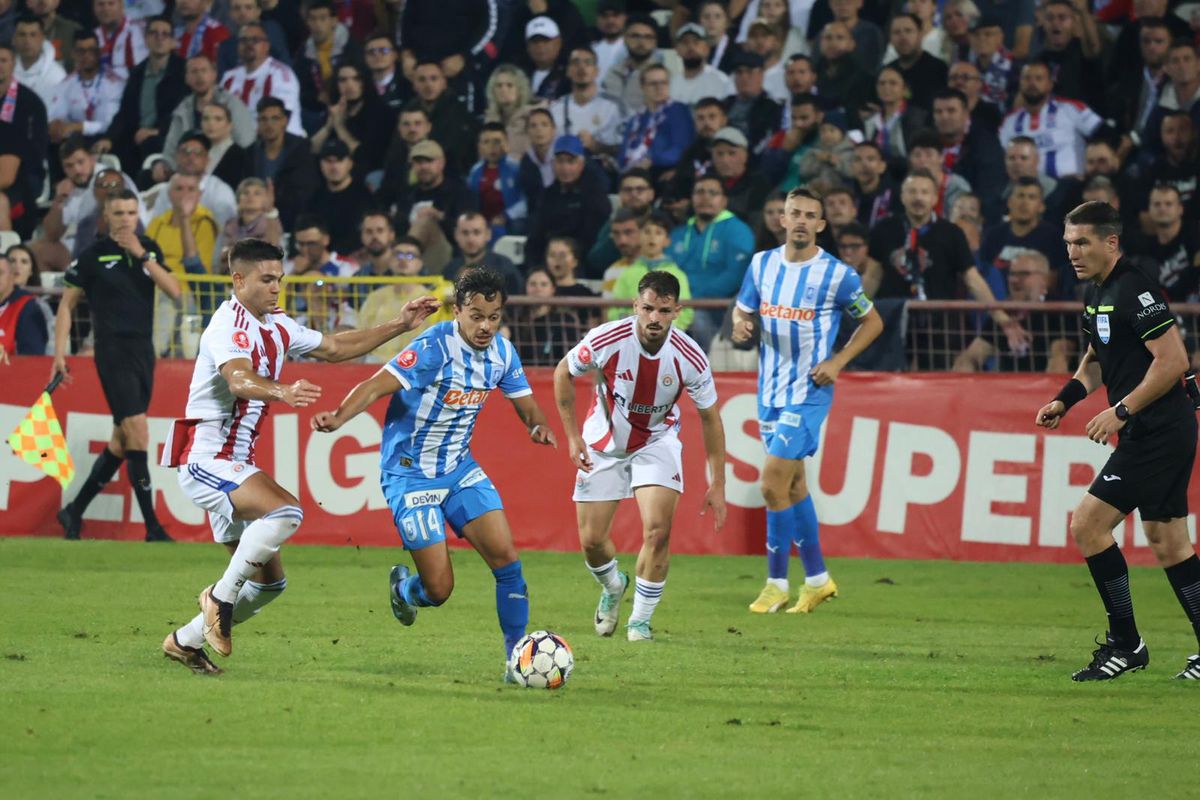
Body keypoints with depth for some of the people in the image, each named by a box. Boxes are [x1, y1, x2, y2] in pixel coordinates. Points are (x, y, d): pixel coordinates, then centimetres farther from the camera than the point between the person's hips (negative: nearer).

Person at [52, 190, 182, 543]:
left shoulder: (149, 249, 9)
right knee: (137, 432, -13)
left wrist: (142, 256, -10)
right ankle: (153, 529, -13)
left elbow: (174, 291, -3)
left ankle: (75, 511, 24)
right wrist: (59, 353, -4)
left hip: (143, 351, 6)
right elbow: (67, 304, 3)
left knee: (122, 441, 10)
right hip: (113, 352, -6)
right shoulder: (93, 255, -4)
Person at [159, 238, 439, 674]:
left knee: (270, 581, 9)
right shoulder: (231, 324, -15)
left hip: (235, 465, 9)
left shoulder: (276, 326, 12)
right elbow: (239, 379, -34)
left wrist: (399, 325, 20)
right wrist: (281, 391, -54)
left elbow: (334, 347, 25)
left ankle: (186, 640, 22)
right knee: (286, 510, -31)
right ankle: (221, 596, -17)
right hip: (206, 459, -9)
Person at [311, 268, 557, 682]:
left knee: (506, 558, -8)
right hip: (410, 474, -6)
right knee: (439, 590, -7)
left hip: (460, 469, 6)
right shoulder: (434, 348, -22)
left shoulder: (501, 352, -1)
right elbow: (378, 385, -30)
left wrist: (539, 426, -15)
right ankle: (403, 587, 30)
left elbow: (526, 403, 9)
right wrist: (338, 417, -48)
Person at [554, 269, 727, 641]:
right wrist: (572, 436, -8)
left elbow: (709, 416, -8)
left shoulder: (689, 357, -24)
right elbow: (563, 373, -6)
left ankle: (641, 620, 1)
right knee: (591, 540, 1)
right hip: (604, 443, 1)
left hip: (657, 441, -1)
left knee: (657, 530, -18)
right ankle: (613, 586, 37)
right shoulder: (606, 340, -26)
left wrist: (717, 485, -7)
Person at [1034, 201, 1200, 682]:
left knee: (1088, 525, -10)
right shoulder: (1096, 293, 13)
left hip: (1157, 433, -10)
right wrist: (1066, 399, 9)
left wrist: (1121, 411, -20)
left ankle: (1125, 644, -3)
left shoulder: (1134, 291, -17)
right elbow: (1097, 358, 26)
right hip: (1150, 432, 10)